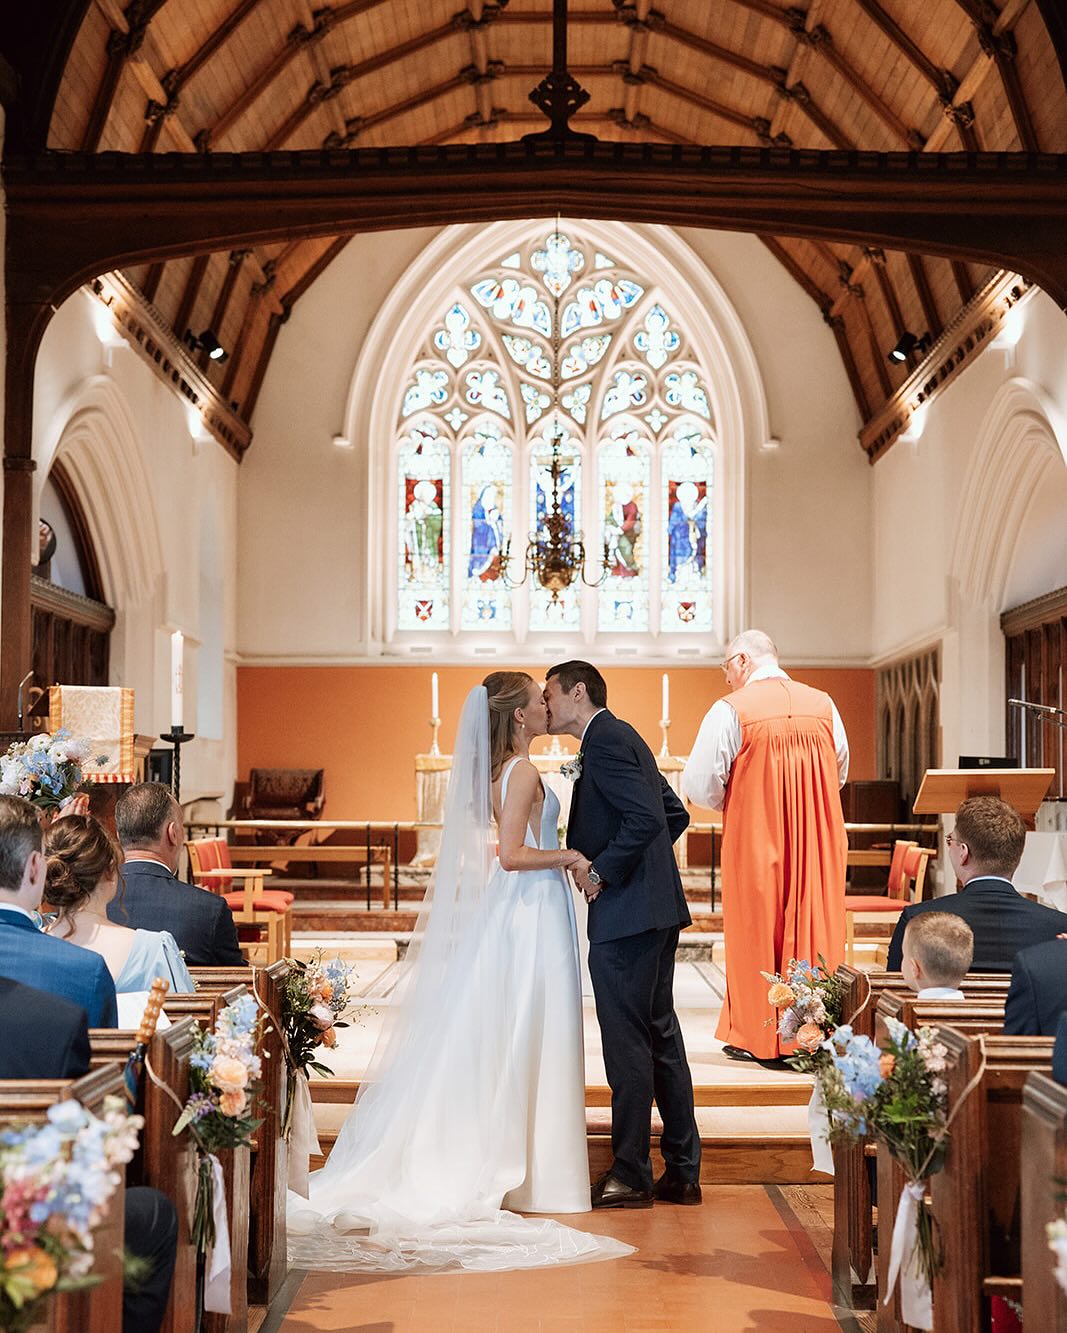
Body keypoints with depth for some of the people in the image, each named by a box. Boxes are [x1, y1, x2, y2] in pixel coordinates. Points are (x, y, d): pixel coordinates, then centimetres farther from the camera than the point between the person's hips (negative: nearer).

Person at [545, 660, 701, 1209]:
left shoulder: (605, 741, -12)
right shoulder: (621, 737, 18)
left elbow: (646, 818, -23)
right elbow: (675, 813, 23)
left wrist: (602, 872, -15)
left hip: (625, 915, -10)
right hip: (656, 908, 10)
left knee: (626, 1041, -3)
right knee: (660, 1036, 13)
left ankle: (630, 1174, 4)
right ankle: (682, 1172, 18)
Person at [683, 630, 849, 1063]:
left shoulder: (731, 710, -10)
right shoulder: (823, 705, 4)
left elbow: (699, 786, -11)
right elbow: (840, 772, 15)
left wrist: (729, 800, 10)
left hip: (755, 841, -4)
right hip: (817, 843, 4)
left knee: (756, 932, 7)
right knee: (814, 925, 10)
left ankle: (757, 1038, 13)